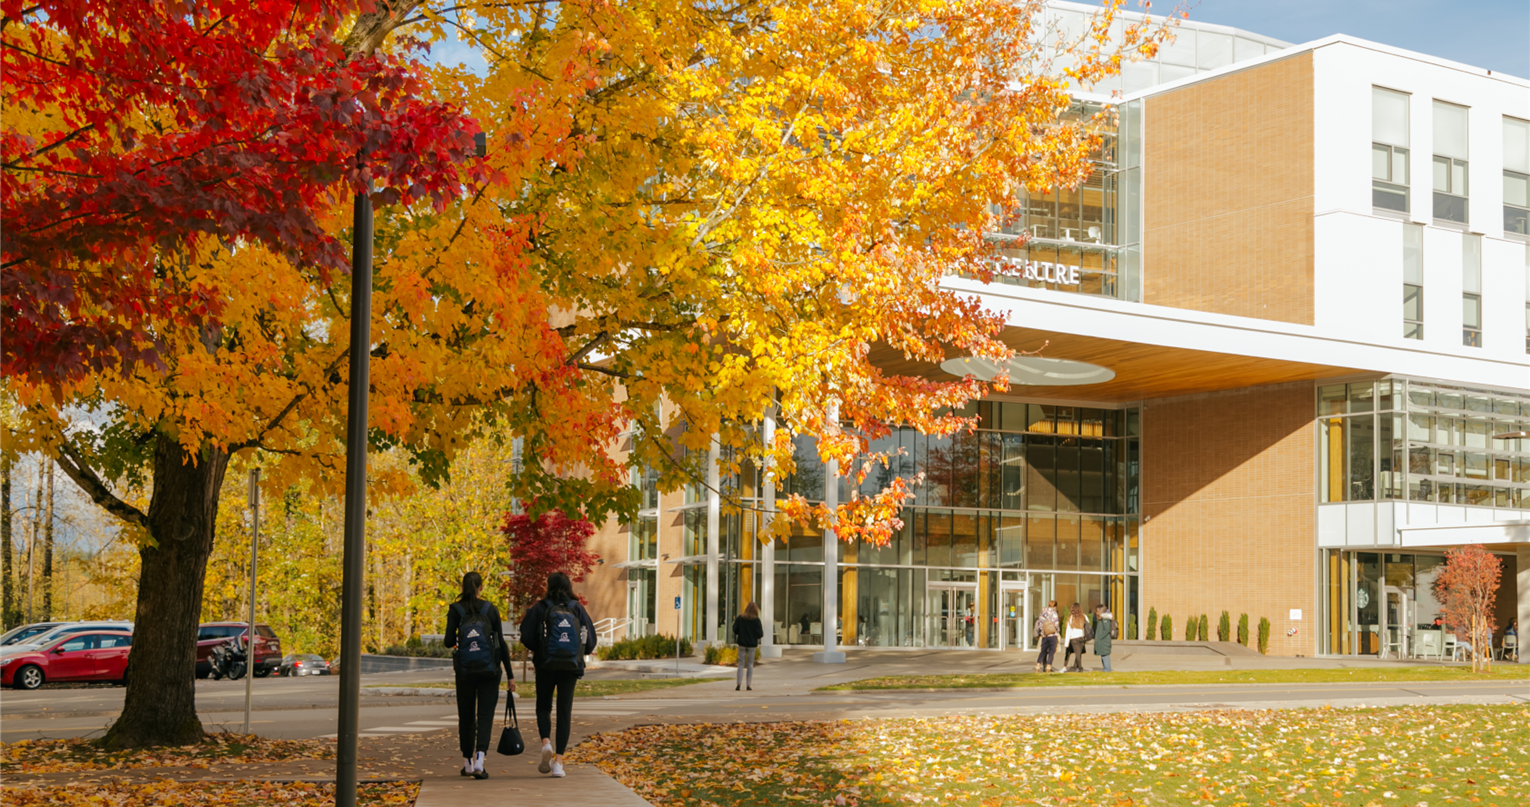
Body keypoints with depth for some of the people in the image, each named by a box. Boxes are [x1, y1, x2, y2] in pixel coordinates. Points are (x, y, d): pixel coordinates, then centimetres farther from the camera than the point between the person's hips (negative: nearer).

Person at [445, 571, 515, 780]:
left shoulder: (455, 610, 0)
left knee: (466, 716, 14)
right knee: (485, 716, -1)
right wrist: (510, 675, 4)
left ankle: (467, 763, 22)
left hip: (465, 670, 1)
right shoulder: (490, 609, 0)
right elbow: (501, 643, 0)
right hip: (489, 669, -1)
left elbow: (449, 642, -5)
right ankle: (479, 761, -18)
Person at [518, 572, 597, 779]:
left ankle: (546, 742, -10)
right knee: (565, 711, 5)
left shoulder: (540, 608, -3)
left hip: (546, 665, -1)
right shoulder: (578, 609, 3)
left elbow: (526, 637, -8)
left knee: (543, 706, 17)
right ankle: (558, 761, -1)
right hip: (571, 667, 1)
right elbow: (591, 641, 2)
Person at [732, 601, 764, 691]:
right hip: (752, 644, -1)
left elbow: (735, 630, -2)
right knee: (750, 664, 7)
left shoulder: (740, 618, -4)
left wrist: (735, 622, 15)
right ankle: (748, 684, 4)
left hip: (742, 643, 1)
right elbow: (760, 634, -9)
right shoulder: (756, 620, -8)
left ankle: (739, 683, -7)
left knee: (741, 664, 5)